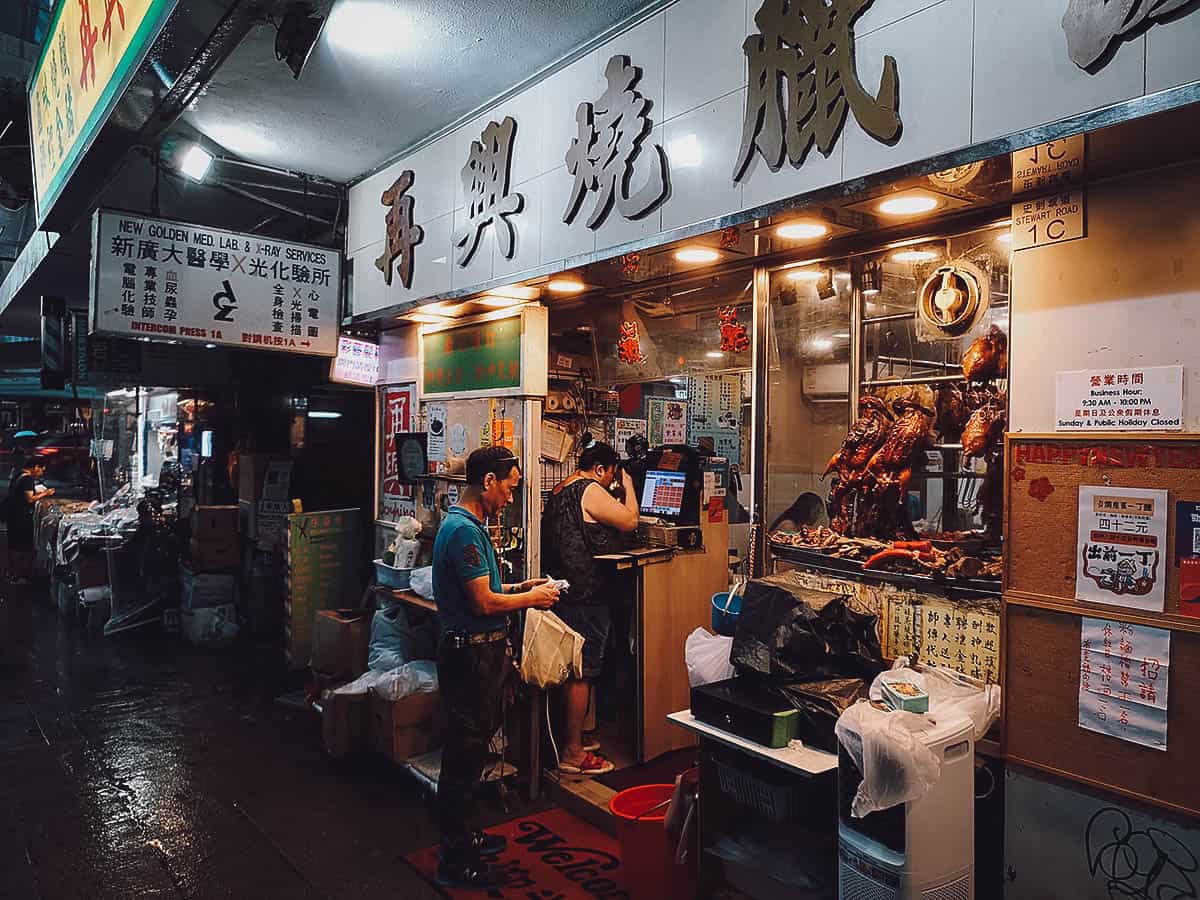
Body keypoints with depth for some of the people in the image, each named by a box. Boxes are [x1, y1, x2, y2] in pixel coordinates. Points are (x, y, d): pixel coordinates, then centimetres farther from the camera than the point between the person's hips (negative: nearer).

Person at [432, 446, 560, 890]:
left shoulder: (464, 524, 12)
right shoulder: (464, 530, -22)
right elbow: (484, 603, -23)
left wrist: (520, 588, 10)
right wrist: (532, 599, -9)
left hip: (478, 651, 11)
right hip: (471, 655, -11)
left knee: (468, 752, 21)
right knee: (464, 757, 1)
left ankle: (461, 837, 36)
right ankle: (456, 863, 14)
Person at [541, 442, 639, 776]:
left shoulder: (560, 490, 15)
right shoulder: (590, 490, -14)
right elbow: (630, 520, -14)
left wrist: (619, 494, 19)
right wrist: (627, 486, 1)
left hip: (561, 590, 10)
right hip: (583, 595, -10)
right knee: (582, 673, -2)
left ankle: (572, 737, 30)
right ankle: (572, 753, 5)